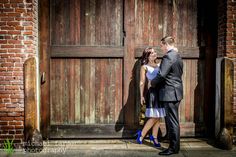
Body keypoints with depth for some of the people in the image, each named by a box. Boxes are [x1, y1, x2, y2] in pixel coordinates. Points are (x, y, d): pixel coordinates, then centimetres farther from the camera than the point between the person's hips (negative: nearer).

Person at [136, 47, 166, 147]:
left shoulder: (159, 65, 15)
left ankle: (154, 137, 23)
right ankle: (141, 134, 13)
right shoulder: (144, 67, 1)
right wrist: (141, 96, -6)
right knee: (154, 117, -5)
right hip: (152, 92, -5)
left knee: (158, 117, 9)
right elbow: (142, 83, -3)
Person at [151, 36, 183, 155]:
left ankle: (173, 148, 7)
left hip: (170, 93, -10)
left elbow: (161, 75, -21)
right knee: (172, 120, 17)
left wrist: (152, 83, -3)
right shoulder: (178, 56, 15)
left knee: (172, 121, -2)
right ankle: (174, 144, 27)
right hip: (176, 92, 10)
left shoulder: (168, 57, -16)